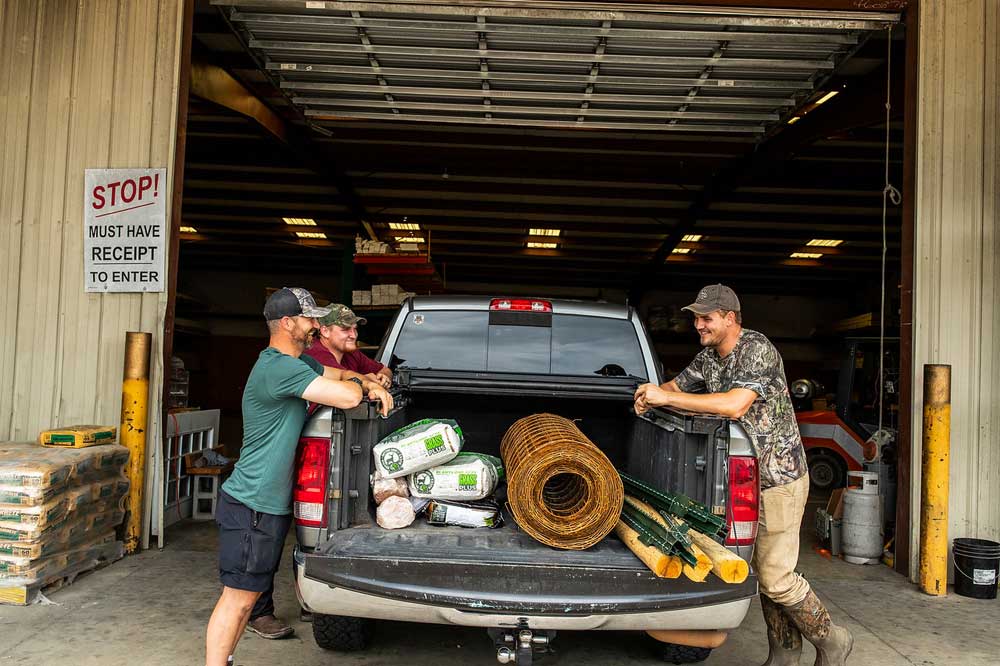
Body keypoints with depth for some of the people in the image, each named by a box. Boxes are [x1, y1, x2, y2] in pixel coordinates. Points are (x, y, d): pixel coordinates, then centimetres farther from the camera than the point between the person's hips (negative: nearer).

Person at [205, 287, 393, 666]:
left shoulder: (298, 362, 12)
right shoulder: (280, 368, -21)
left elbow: (339, 375, 24)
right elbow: (348, 397, -28)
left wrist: (369, 384, 1)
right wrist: (360, 386, -3)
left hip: (271, 503, 10)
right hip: (252, 506, -10)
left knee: (248, 593, 18)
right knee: (238, 597, -2)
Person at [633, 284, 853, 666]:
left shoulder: (757, 350, -20)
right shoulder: (709, 355, 7)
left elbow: (734, 405, -33)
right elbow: (677, 385, 17)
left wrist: (667, 398, -32)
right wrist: (651, 397, -7)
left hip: (779, 479, -9)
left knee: (775, 577, -5)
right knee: (763, 569, 15)